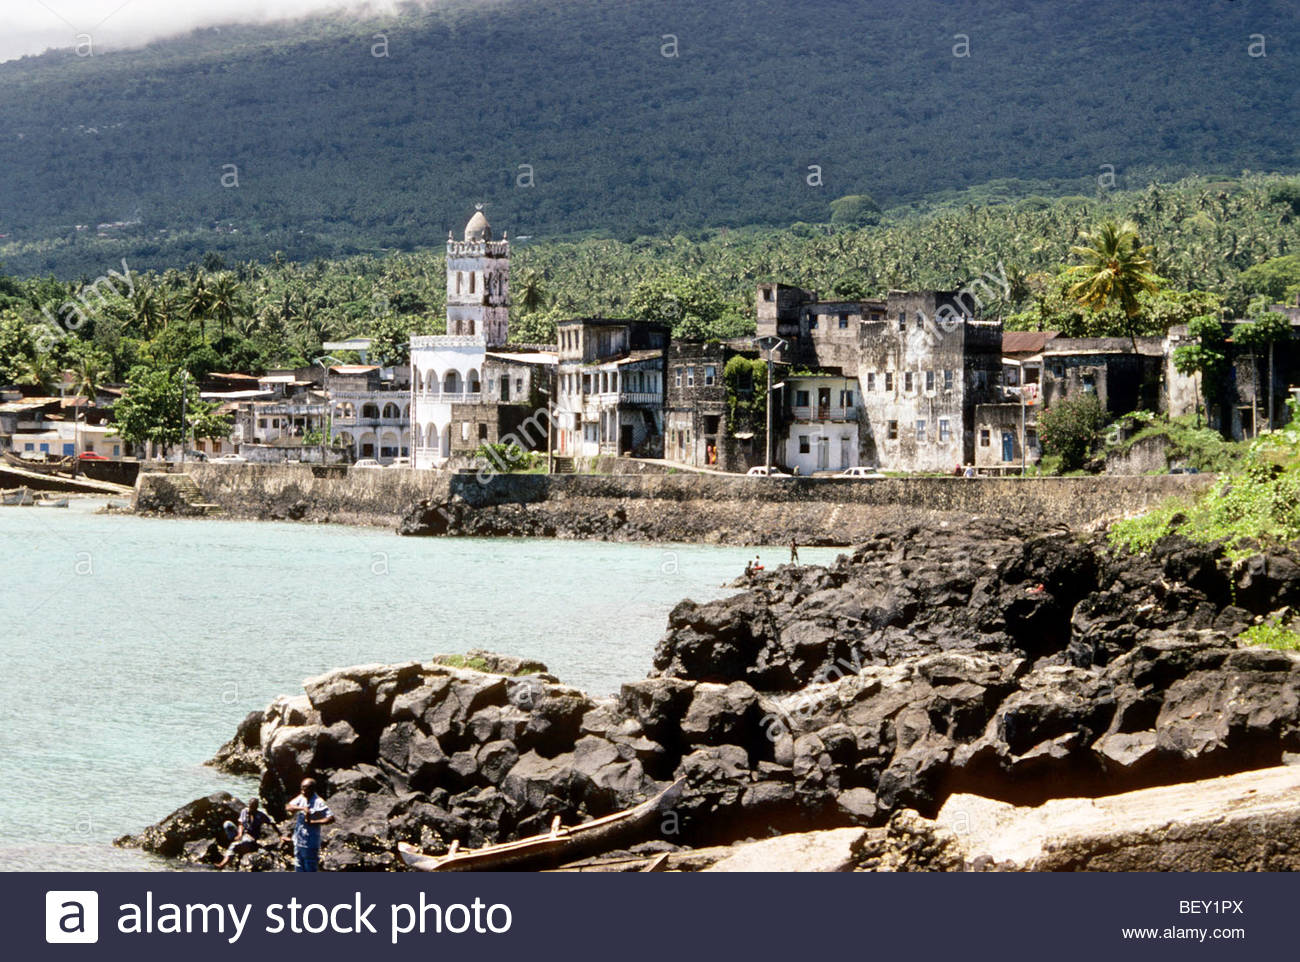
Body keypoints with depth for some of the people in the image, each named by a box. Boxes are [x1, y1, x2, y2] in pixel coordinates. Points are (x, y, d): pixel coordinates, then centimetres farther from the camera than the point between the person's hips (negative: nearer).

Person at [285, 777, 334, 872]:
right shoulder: (301, 798, 5)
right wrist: (302, 808, -25)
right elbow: (288, 807, -8)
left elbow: (331, 818, -21)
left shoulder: (318, 803, -13)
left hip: (311, 844, -7)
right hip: (298, 841, 7)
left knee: (311, 869, 0)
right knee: (299, 869, 15)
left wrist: (313, 822, -24)